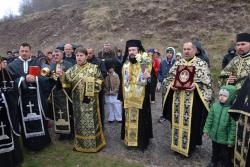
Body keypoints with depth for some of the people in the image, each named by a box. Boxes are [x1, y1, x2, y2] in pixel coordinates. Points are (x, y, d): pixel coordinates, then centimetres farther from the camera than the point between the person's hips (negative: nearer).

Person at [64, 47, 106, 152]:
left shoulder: (94, 68, 0)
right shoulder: (73, 69, 9)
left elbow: (100, 80, 0)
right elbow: (66, 78, -3)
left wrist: (89, 81, -12)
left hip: (90, 98, -3)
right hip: (78, 100, 3)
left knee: (91, 120, 2)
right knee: (79, 121, 11)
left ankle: (94, 143, 17)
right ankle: (80, 143, 26)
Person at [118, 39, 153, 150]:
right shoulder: (125, 65, 8)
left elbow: (151, 80, -9)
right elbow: (122, 81, 12)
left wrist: (148, 78, -32)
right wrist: (121, 95, 10)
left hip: (140, 98, -4)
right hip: (128, 99, 4)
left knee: (140, 120, 3)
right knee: (129, 119, 11)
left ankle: (141, 141, 18)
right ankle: (129, 139, 26)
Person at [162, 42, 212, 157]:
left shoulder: (201, 64, -2)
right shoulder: (178, 63, 11)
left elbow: (206, 81, -6)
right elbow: (169, 78, 14)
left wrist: (196, 85, -22)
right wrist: (171, 84, -6)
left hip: (193, 99, -4)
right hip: (177, 99, 4)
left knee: (191, 122, 4)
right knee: (177, 121, 12)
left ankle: (189, 147, 22)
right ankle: (177, 144, 30)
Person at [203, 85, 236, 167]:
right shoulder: (214, 105, -8)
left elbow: (233, 127, -19)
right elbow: (209, 119, 2)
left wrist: (231, 140, -14)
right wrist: (206, 130, 3)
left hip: (225, 139, -5)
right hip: (214, 136, 5)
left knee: (226, 156, 17)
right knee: (215, 151, 29)